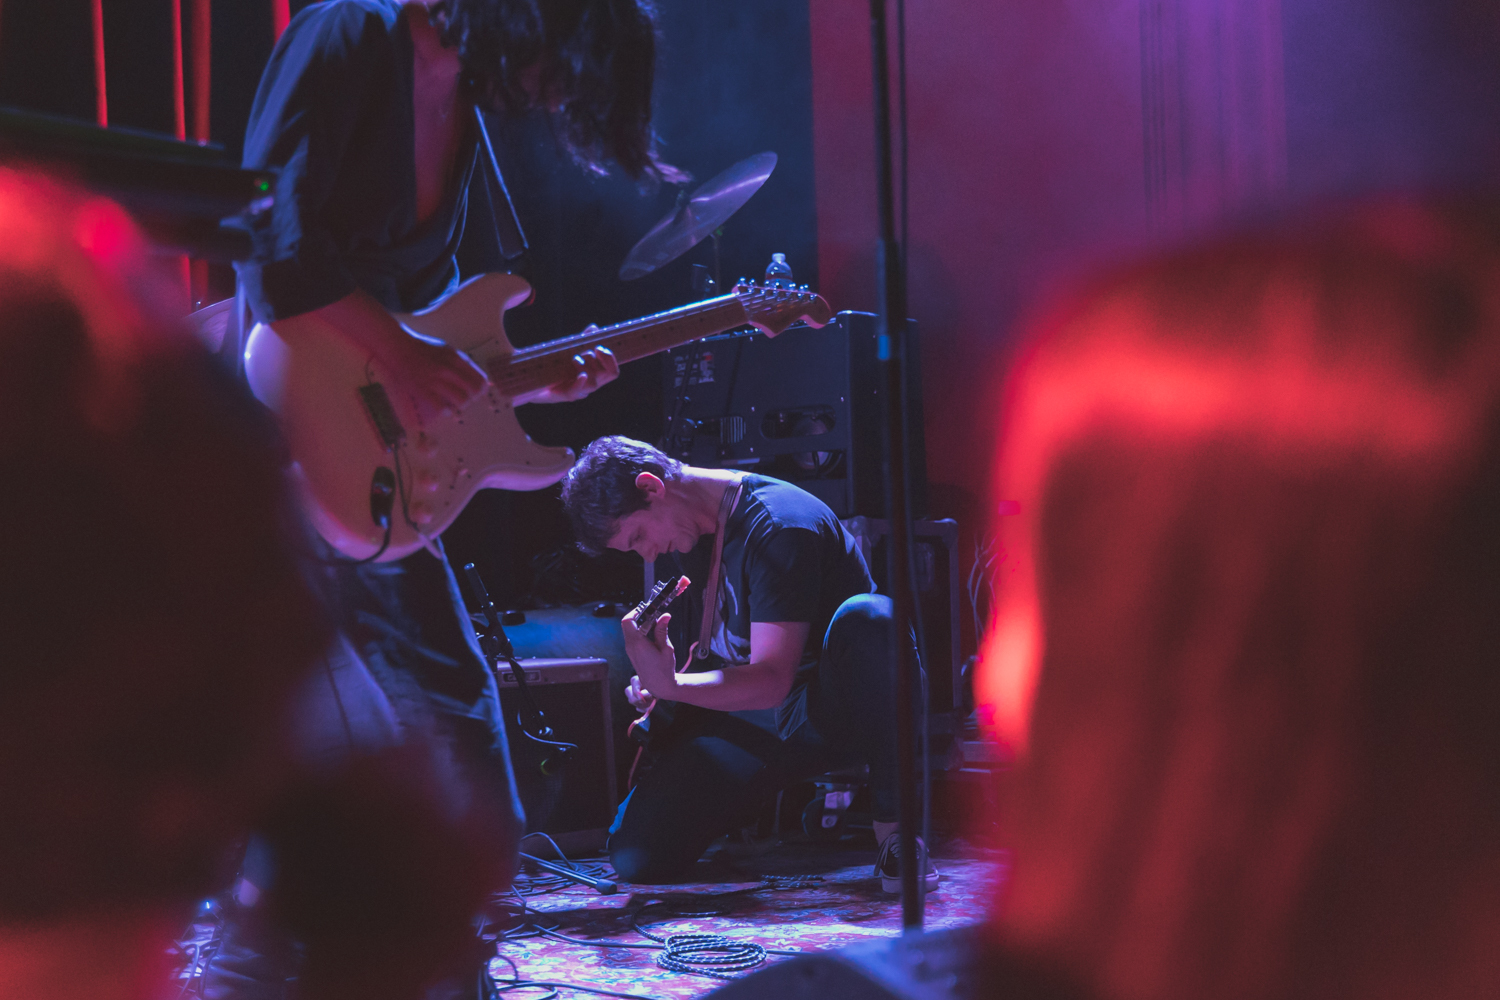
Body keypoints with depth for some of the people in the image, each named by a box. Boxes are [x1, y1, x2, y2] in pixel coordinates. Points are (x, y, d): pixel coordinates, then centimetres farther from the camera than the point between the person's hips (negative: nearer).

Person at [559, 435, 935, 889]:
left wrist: (670, 686, -37)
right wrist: (652, 685, 3)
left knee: (867, 617, -41)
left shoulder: (778, 525, -22)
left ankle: (894, 823, -27)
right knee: (636, 856, -16)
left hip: (830, 712, -6)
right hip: (742, 716, 6)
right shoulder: (682, 531, 5)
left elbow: (771, 680, -26)